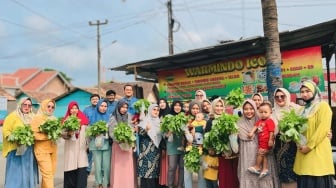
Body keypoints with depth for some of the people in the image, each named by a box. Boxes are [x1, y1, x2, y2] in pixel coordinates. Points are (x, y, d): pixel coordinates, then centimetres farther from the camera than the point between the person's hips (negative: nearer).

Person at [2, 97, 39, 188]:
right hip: (17, 149, -5)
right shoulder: (13, 116, -3)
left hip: (30, 150, 5)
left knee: (28, 173, 10)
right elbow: (5, 130, -7)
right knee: (17, 173, -2)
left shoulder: (32, 117, 14)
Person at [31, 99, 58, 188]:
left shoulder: (54, 119, 15)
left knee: (52, 172, 7)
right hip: (42, 149, -6)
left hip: (53, 148, 6)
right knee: (47, 173, -10)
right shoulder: (37, 118, -4)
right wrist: (47, 136, -19)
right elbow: (34, 134, -11)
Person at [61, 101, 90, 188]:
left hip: (81, 147, 1)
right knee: (71, 169, -3)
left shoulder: (83, 119, 9)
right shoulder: (66, 120, 5)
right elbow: (63, 134, 1)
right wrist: (68, 133, -18)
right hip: (70, 148, -1)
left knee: (82, 170, -5)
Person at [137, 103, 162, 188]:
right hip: (147, 150, -5)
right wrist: (146, 130, -30)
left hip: (156, 150, 5)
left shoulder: (159, 122, 13)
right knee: (146, 170, -8)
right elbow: (140, 133, -13)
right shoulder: (145, 121, -2)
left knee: (155, 170, 4)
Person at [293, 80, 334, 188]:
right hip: (303, 152, 7)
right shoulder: (303, 110, 20)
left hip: (317, 151, -7)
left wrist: (309, 146, -15)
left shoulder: (323, 106, -3)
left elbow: (323, 129, -13)